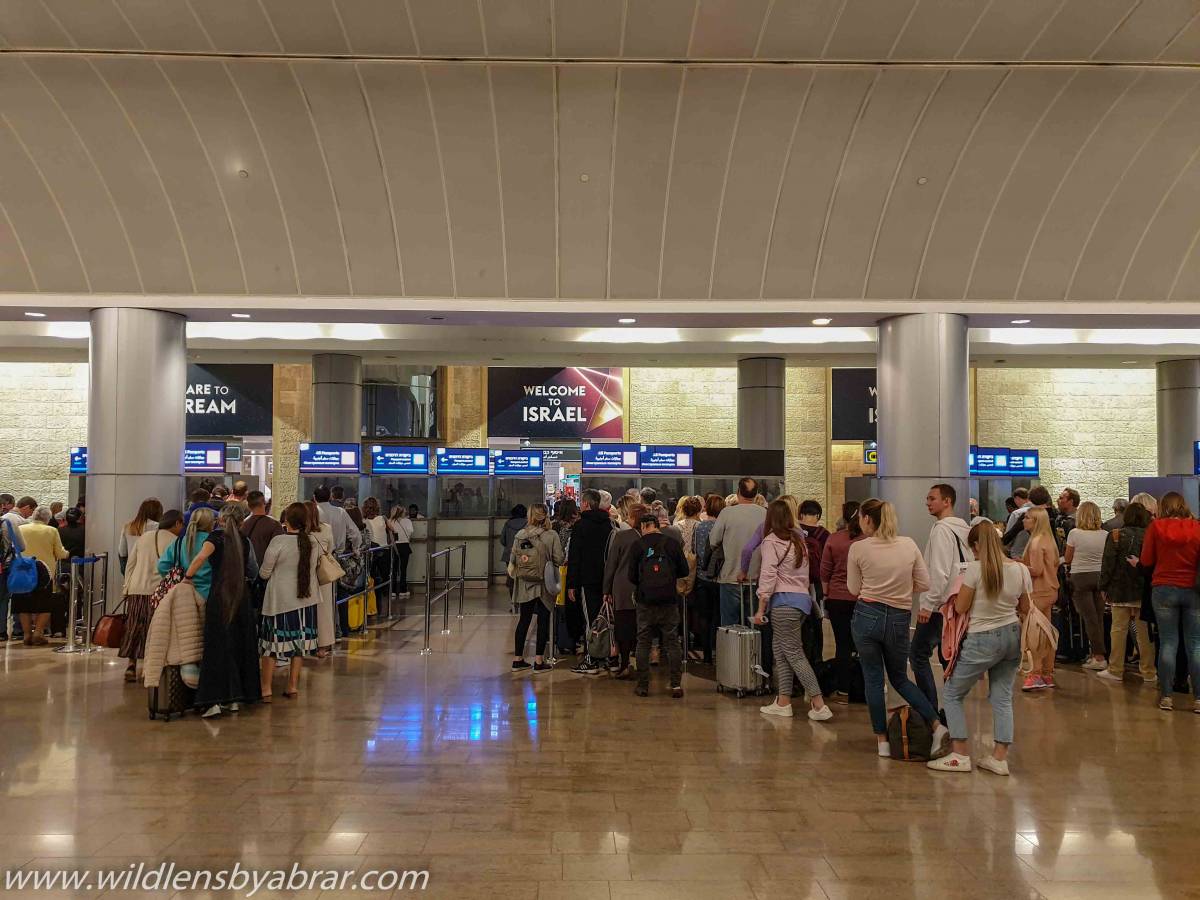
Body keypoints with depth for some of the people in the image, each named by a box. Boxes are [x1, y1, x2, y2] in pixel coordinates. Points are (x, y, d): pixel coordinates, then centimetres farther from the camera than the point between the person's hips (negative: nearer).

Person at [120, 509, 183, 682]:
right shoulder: (175, 541, -6)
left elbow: (130, 564, 15)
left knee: (134, 629, 12)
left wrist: (127, 587, 19)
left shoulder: (144, 537, 13)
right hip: (157, 590, -5)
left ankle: (131, 665, 8)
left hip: (136, 590, 5)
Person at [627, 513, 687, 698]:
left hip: (645, 601, -1)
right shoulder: (672, 543, 0)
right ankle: (676, 684, 4)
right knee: (672, 642, 7)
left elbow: (632, 575, -2)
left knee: (643, 643, 8)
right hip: (669, 600, 1)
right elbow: (684, 570, 4)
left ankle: (643, 686, 8)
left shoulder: (637, 545, -4)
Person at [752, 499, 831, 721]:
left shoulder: (771, 541, -5)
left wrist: (760, 609, -9)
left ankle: (819, 705, -10)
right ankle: (783, 702, 15)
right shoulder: (799, 539, 16)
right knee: (781, 651, 13)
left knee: (794, 652, -6)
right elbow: (804, 573, 10)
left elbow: (768, 576, -11)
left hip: (784, 601, -8)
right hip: (803, 597, 8)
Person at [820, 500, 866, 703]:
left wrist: (826, 596, 11)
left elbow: (825, 572, 1)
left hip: (838, 599, 0)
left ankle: (843, 691, 8)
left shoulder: (833, 539, -5)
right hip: (863, 599, 0)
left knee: (842, 645, 4)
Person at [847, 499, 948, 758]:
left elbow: (854, 589, 0)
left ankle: (882, 740, 14)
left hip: (867, 615, -3)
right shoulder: (908, 545, 0)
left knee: (873, 680, 10)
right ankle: (937, 725, 6)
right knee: (900, 678, 20)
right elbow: (924, 584, 5)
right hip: (899, 619, 3)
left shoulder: (858, 548, -9)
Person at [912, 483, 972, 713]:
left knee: (918, 654, -2)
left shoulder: (942, 529, -15)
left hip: (939, 606, -9)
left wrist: (927, 604, -18)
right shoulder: (964, 529, 13)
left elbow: (939, 572, -22)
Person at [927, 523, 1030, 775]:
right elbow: (1024, 609, 10)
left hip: (982, 639, -6)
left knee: (952, 694, 7)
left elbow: (961, 608, -11)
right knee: (1003, 698, 13)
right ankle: (999, 757, 14)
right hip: (1012, 634, 6)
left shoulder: (975, 569, -17)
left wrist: (961, 587, 6)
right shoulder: (1020, 570, -1)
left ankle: (960, 755, 7)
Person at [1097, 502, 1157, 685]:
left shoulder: (1116, 535, -7)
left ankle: (1116, 670, 8)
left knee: (1119, 629, 4)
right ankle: (1149, 672, 11)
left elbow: (1108, 563, -7)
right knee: (1145, 631, 7)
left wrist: (1104, 586, 0)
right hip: (1145, 590, 2)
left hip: (1120, 590, -2)